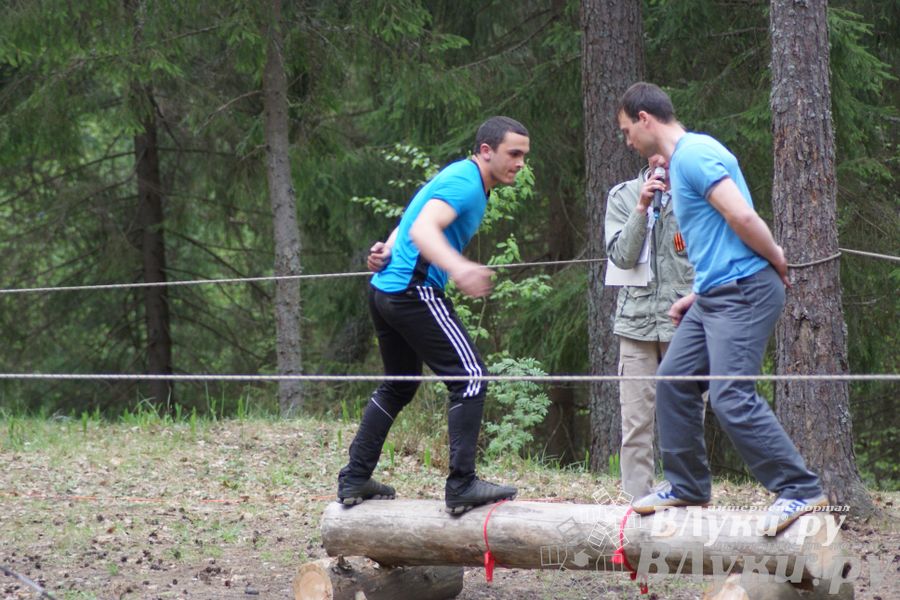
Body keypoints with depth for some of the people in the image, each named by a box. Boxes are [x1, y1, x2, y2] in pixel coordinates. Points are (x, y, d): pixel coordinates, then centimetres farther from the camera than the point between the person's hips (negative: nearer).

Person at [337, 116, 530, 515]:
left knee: (398, 387, 21)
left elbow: (412, 224, 26)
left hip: (385, 289, 11)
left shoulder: (462, 180, 20)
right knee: (469, 377, -11)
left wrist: (388, 250, 7)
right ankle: (462, 485, -15)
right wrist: (459, 268, -47)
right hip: (415, 290, -11)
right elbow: (422, 229, -30)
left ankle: (354, 481, 24)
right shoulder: (464, 183, -14)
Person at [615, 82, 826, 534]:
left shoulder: (693, 155, -14)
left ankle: (800, 490, -13)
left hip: (743, 292, -11)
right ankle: (686, 485, 22)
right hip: (714, 295, 11)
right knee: (673, 381, 12)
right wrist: (696, 295, 23)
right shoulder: (681, 160, 20)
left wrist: (777, 261, -11)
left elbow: (741, 216, -23)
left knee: (731, 397, -17)